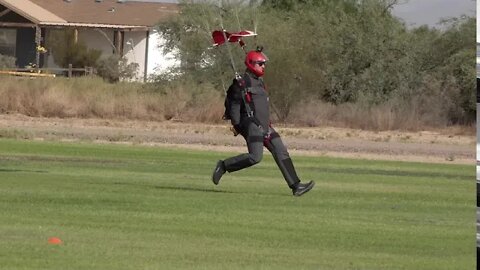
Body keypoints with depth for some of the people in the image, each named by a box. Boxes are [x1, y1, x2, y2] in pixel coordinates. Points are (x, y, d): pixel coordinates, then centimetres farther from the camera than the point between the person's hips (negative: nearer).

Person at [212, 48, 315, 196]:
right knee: (255, 157, -19)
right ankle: (223, 166, -3)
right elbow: (234, 104, -10)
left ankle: (295, 186, -2)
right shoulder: (242, 82, -6)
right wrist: (236, 125, -15)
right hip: (251, 124, -9)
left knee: (281, 152, 0)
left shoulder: (259, 82, 21)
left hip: (264, 126, 9)